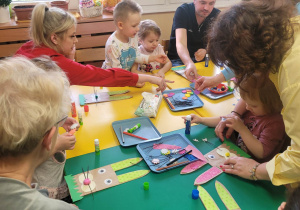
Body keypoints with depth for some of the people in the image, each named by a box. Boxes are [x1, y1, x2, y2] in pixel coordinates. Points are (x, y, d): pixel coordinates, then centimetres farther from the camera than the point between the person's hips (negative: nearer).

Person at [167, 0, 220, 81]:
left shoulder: (217, 15, -4)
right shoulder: (182, 11, -17)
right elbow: (180, 44, -31)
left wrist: (205, 51, -27)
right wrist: (189, 63, -52)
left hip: (201, 58, 4)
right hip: (179, 58, -4)